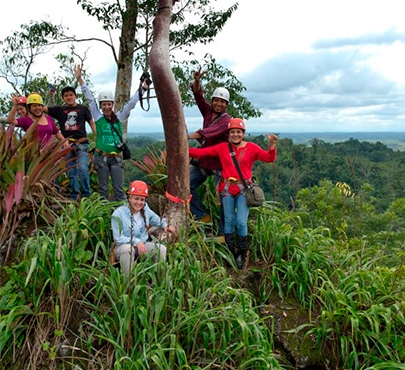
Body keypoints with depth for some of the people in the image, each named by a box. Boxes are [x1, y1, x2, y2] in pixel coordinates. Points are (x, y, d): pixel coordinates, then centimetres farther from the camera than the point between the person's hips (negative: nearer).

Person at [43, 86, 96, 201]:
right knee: (71, 172, 7)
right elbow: (42, 108, 8)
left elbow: (92, 123, 10)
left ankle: (86, 195, -6)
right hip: (67, 145, 3)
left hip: (82, 144, -3)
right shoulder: (59, 109, 10)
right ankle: (74, 197, 15)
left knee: (83, 168, -18)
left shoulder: (83, 109, 7)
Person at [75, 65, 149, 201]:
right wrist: (80, 79, -2)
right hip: (101, 157, -1)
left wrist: (143, 88, -1)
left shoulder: (119, 117, 7)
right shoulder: (98, 117, 3)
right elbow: (90, 99, 0)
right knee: (103, 188, 7)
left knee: (119, 189, 0)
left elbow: (131, 103, 4)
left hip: (117, 158, 1)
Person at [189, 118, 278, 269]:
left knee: (241, 222, -3)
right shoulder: (222, 147, 4)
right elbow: (202, 152, -1)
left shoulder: (252, 148, 1)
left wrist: (272, 145, -28)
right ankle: (230, 252, 24)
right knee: (229, 221, 8)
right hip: (227, 188, 1)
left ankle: (241, 254, 18)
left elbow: (269, 158, -10)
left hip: (244, 189, -1)